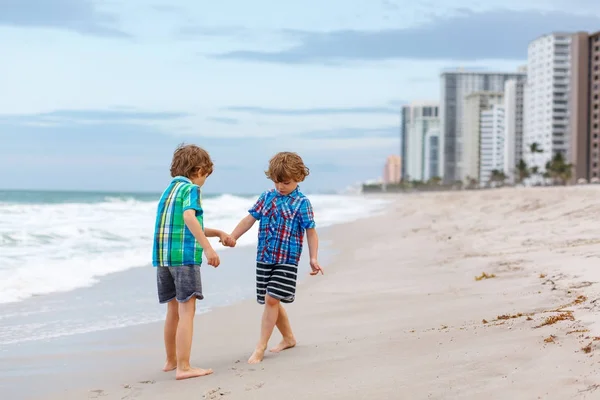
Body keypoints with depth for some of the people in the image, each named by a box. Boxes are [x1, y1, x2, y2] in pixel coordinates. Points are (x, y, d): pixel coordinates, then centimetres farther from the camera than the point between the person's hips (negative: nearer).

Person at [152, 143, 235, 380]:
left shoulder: (168, 190, 20)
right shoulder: (190, 189, -5)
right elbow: (189, 217, -25)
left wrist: (218, 233, 32)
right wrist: (208, 248, -29)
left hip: (162, 256, 8)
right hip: (184, 256, -8)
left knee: (173, 310, 19)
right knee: (186, 311, -8)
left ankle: (171, 361, 30)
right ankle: (183, 367, -12)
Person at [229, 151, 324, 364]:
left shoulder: (301, 203, -4)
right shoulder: (267, 197, 7)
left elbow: (311, 232, -4)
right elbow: (250, 219, 9)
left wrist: (313, 258, -12)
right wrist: (231, 238, 1)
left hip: (286, 260, -5)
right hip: (264, 258, 5)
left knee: (271, 299, -13)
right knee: (271, 301, 11)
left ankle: (260, 347, -9)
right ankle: (288, 338, 31)